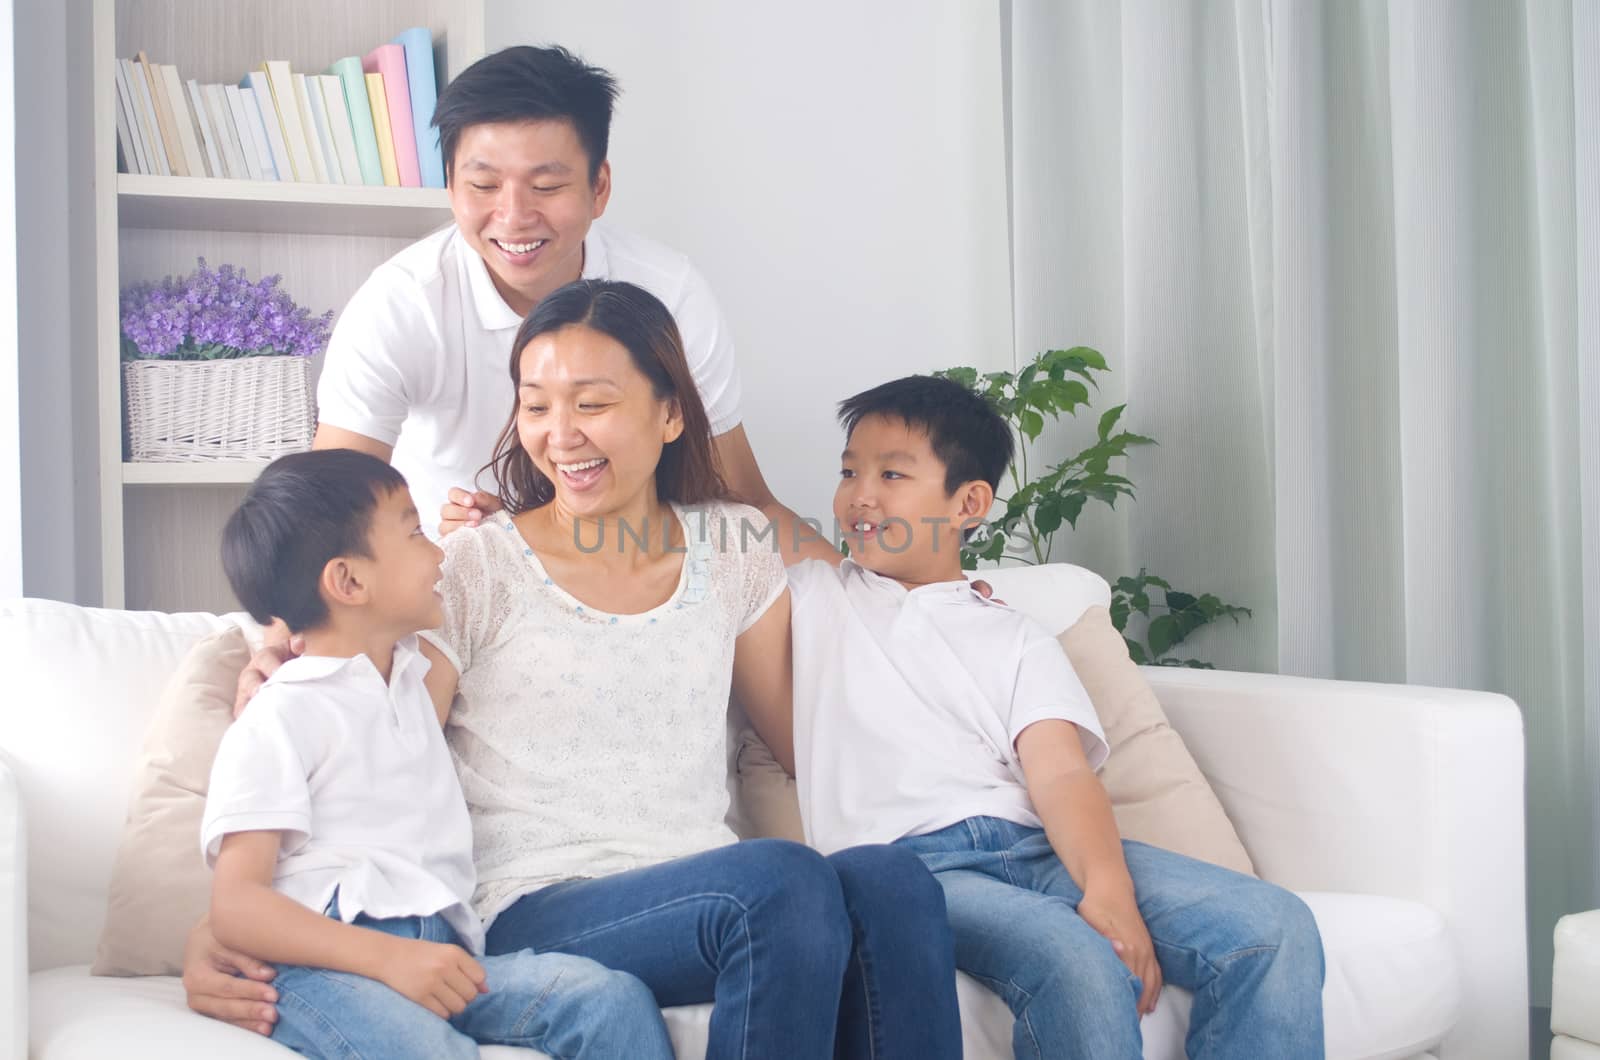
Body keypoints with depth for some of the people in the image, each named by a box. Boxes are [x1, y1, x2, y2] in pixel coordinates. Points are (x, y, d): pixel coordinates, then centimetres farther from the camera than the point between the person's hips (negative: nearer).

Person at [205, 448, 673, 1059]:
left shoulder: (412, 679, 27)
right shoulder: (278, 720, 1)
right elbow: (234, 904, -10)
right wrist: (389, 957, -22)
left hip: (437, 951, 7)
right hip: (324, 960, -7)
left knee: (616, 1000, -20)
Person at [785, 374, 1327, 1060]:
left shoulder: (1016, 639, 21)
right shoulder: (811, 598, 24)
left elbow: (1060, 774, 3)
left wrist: (1108, 888, -14)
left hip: (1037, 846, 3)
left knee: (1276, 928, -21)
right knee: (1076, 965, -36)